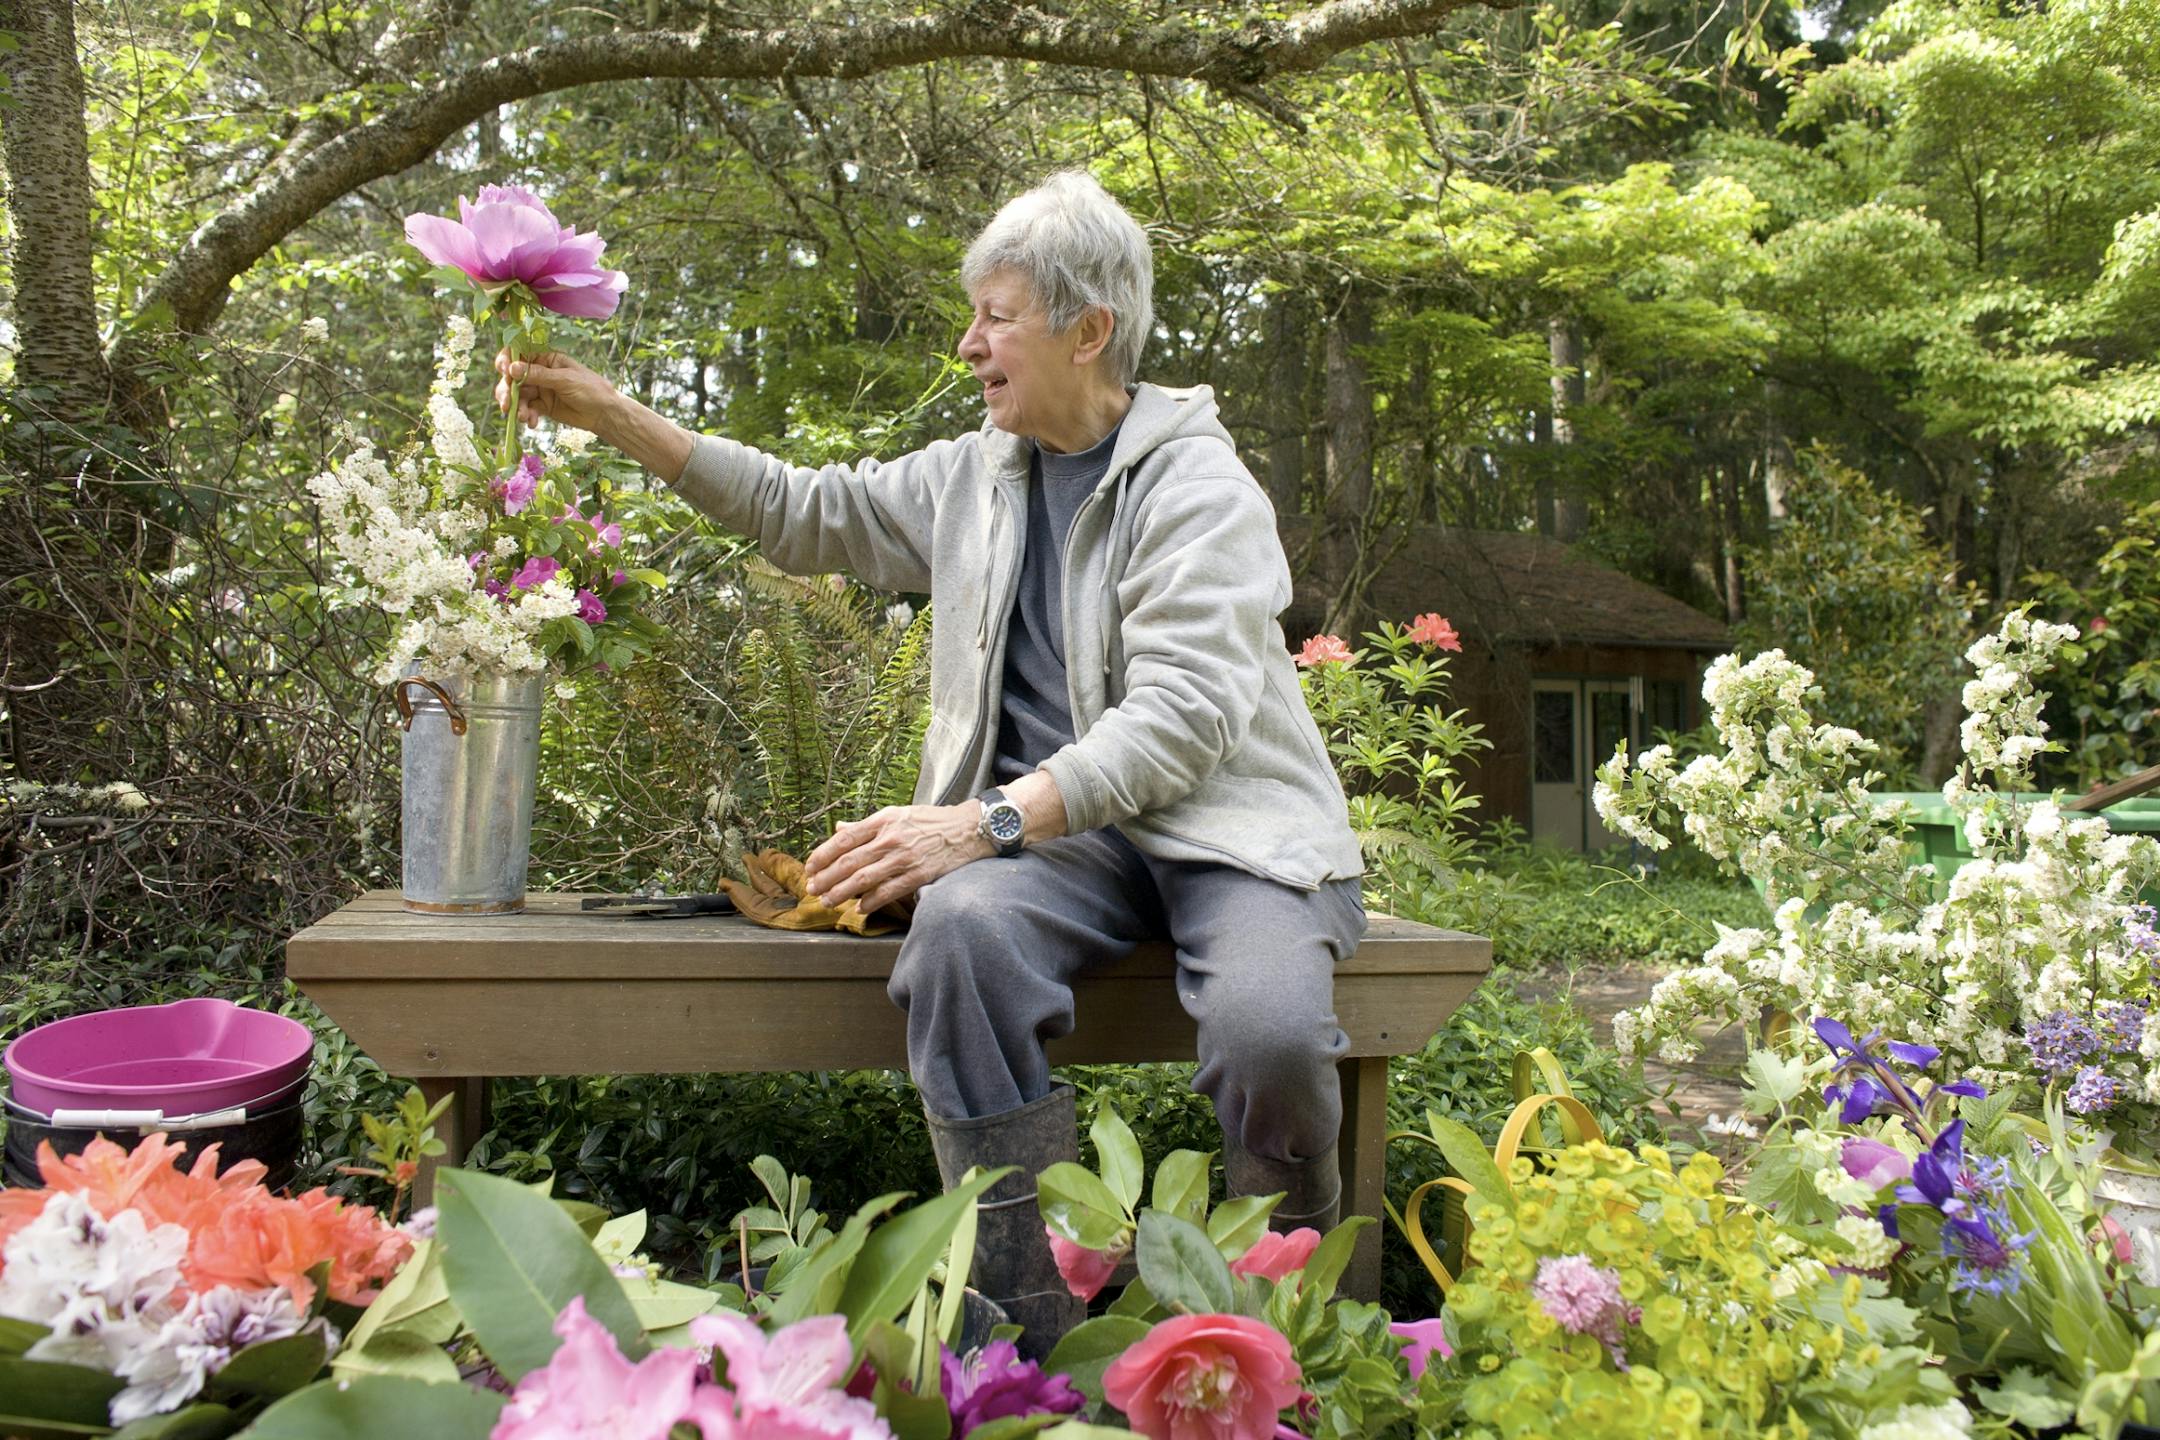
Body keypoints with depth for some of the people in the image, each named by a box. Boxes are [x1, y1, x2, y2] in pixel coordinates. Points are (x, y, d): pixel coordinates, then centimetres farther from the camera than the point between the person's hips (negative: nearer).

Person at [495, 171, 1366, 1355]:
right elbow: (810, 515, 25)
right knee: (960, 928, -32)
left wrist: (987, 821, -28)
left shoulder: (1197, 482, -5)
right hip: (1066, 829, 4)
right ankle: (1035, 1330, -22)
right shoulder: (973, 477, 16)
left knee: (1267, 1029, -34)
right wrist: (607, 414, 19)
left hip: (1225, 822, -3)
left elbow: (1183, 711, -18)